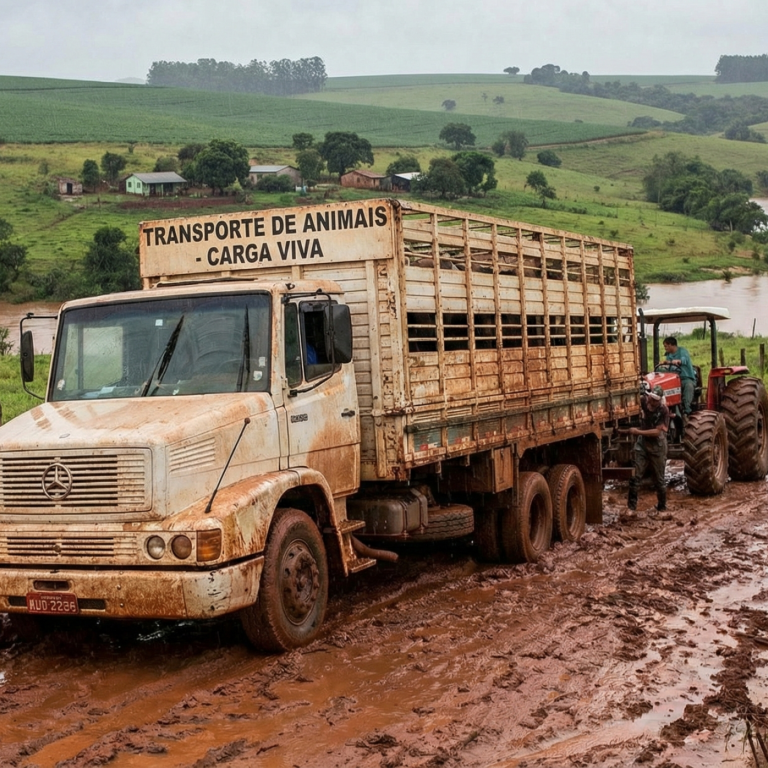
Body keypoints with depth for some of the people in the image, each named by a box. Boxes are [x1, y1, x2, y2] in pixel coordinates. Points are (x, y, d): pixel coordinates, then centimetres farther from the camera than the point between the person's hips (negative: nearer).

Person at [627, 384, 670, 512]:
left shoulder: (663, 410, -19)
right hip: (642, 444, 3)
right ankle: (631, 506, -2)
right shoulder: (643, 401, -10)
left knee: (659, 479, 9)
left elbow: (657, 431, -22)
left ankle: (662, 507, 26)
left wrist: (638, 431, -28)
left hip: (657, 446, -3)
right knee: (635, 476, -6)